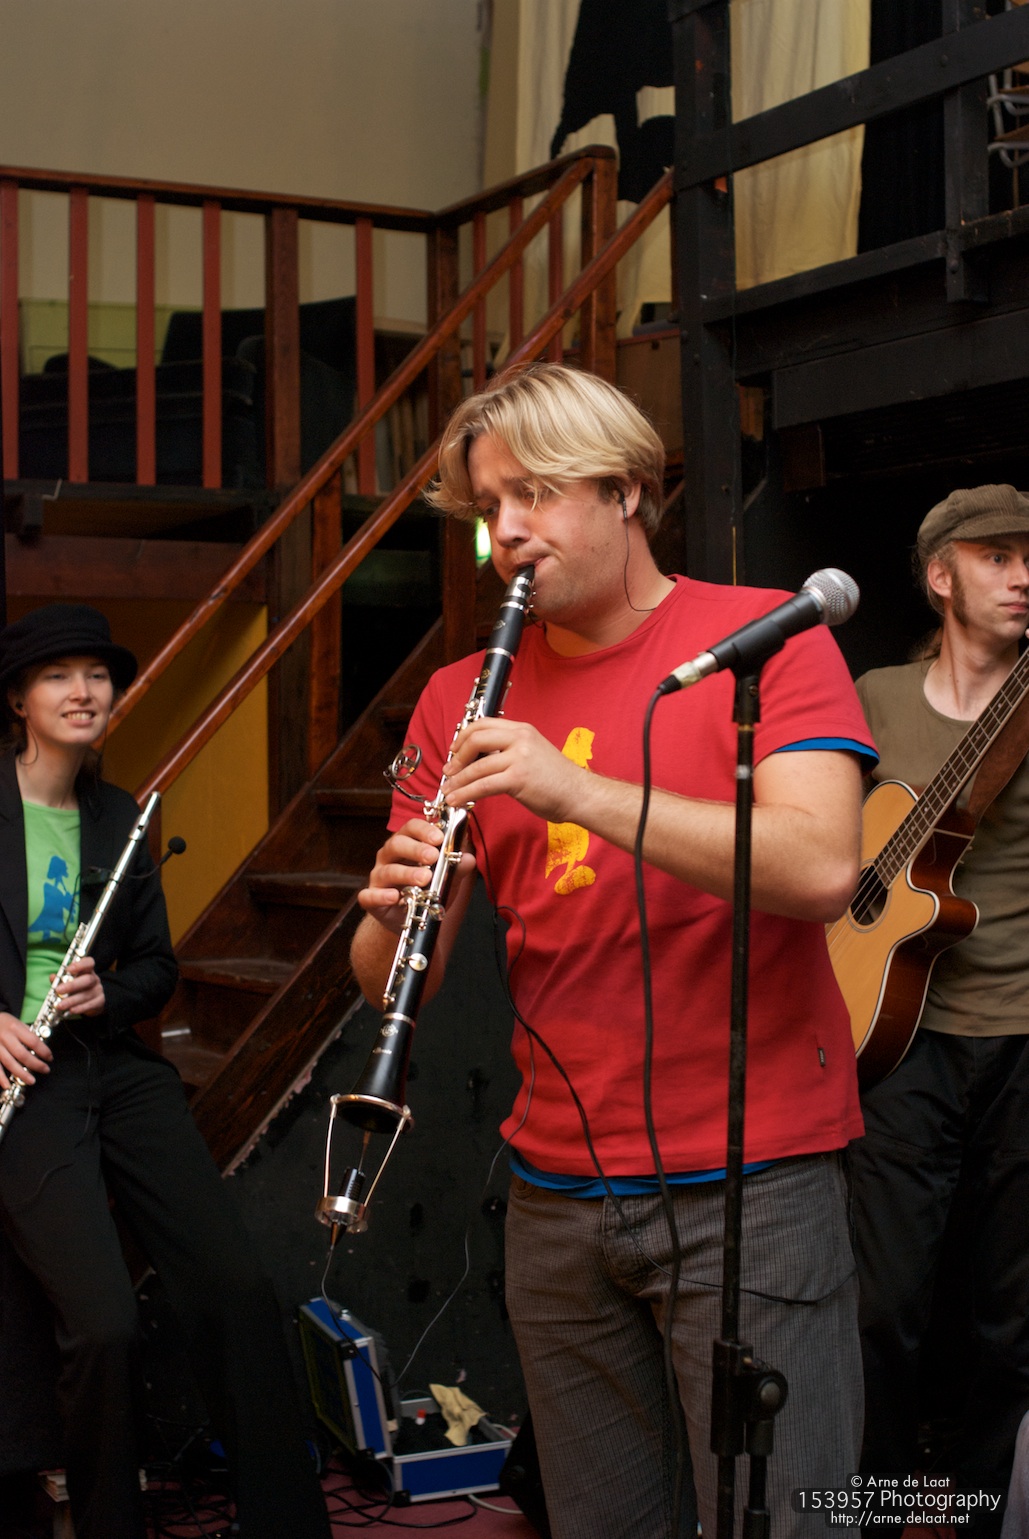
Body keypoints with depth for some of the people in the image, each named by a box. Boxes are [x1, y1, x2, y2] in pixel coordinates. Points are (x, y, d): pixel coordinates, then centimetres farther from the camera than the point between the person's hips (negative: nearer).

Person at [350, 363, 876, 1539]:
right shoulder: (463, 701, 8)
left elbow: (821, 869, -21)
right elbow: (396, 983, 7)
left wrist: (579, 790, -27)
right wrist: (394, 913, -17)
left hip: (749, 1178, -4)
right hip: (555, 1191, 4)